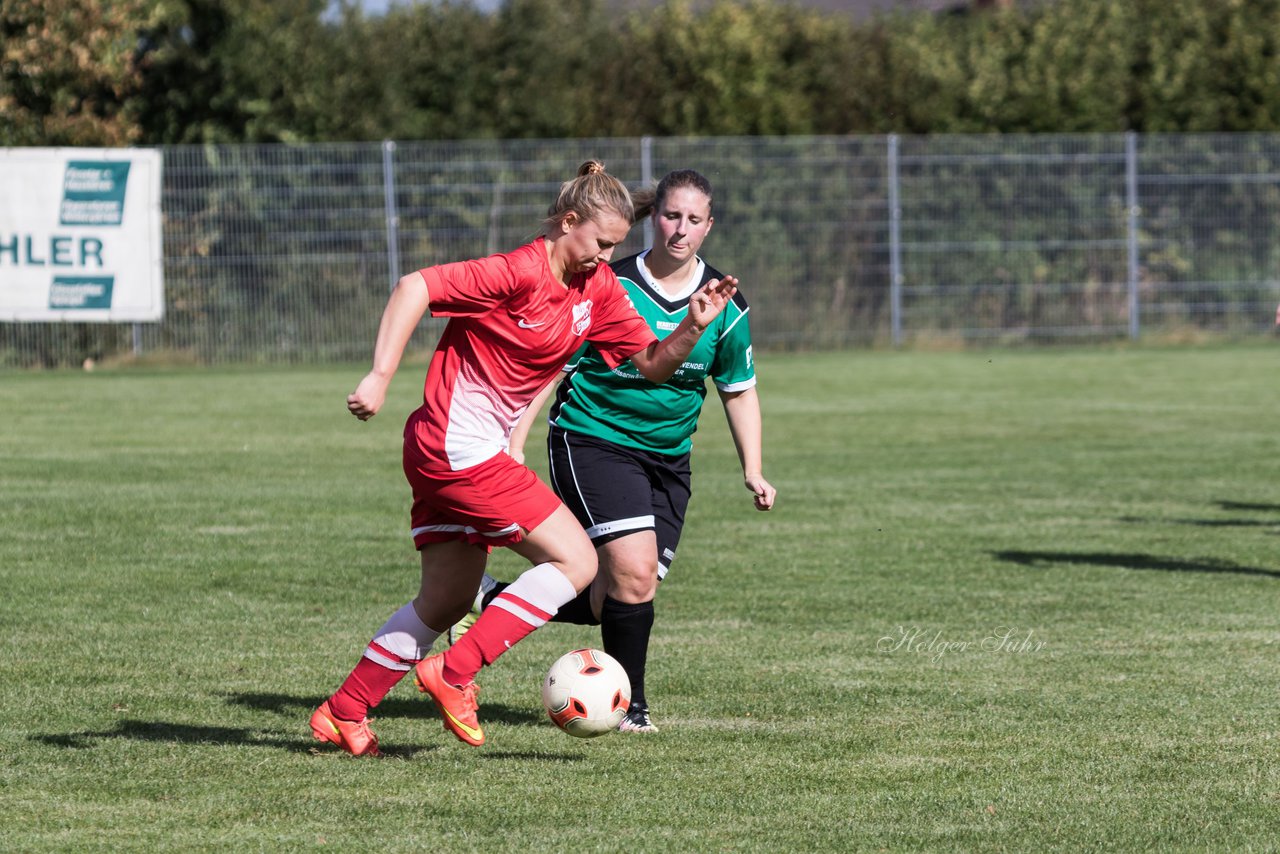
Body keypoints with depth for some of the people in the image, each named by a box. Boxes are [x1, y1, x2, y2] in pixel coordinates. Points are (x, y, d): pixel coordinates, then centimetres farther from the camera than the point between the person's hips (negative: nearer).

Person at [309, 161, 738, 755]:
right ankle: (453, 673, -8)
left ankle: (342, 714, 22)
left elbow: (651, 363, 10)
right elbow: (413, 289, -22)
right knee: (576, 561, -9)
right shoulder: (521, 272, -18)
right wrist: (380, 378, -27)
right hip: (458, 445, -10)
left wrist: (692, 328, -9)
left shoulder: (597, 287, 8)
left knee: (448, 600, 16)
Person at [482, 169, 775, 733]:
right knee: (633, 572, -21)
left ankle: (493, 602, 23)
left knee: (624, 593, 2)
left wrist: (753, 471, 4)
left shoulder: (725, 305, 0)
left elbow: (738, 390, 12)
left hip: (668, 460, 5)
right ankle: (630, 707, -4)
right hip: (590, 442, -5)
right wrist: (514, 444, -14)